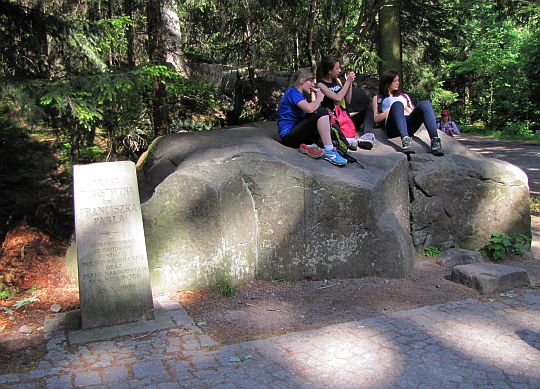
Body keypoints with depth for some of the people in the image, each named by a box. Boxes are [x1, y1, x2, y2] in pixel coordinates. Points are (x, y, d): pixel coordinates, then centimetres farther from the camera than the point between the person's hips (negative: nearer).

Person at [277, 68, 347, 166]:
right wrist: (319, 98, -7)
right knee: (321, 112, -20)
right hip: (288, 135, -10)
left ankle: (309, 146, -15)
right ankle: (329, 152, -25)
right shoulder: (293, 92, -9)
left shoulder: (300, 94, 22)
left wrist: (317, 99, 0)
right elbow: (309, 109, -25)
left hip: (295, 131, 10)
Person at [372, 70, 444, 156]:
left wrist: (408, 110, 7)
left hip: (409, 124, 3)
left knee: (425, 104, -26)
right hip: (393, 126, -3)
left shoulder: (404, 96, 38)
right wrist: (391, 111, 1)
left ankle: (435, 141, -45)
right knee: (397, 104, -35)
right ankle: (405, 140, -58)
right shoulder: (377, 98, 28)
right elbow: (376, 118, 12)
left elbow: (414, 112, 27)